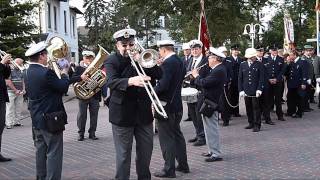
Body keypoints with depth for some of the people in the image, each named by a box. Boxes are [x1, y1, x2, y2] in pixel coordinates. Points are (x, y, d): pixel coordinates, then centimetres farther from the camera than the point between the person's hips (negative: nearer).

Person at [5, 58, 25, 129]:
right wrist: (15, 90, -13)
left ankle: (17, 122, 16)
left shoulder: (21, 71, 13)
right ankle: (9, 123, -2)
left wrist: (23, 90, 1)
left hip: (19, 93, 6)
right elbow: (8, 82, -13)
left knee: (18, 108, 8)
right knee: (10, 108, -5)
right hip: (11, 92, -6)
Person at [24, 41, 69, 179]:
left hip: (36, 118, 9)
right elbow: (64, 87, -16)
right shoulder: (46, 73, -22)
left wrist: (60, 74, 12)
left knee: (41, 150, 17)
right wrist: (64, 74, 2)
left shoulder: (28, 72, 6)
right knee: (54, 152, -2)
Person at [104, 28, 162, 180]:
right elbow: (111, 82, -24)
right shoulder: (112, 61, -5)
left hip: (144, 112, 4)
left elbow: (159, 74, -3)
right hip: (122, 114, -4)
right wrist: (131, 81, -42)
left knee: (146, 150, 14)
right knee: (123, 154, 2)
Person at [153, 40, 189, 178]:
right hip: (177, 104, 9)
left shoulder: (167, 63, -18)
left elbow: (163, 85, -25)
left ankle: (169, 169, 6)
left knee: (166, 138, -1)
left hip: (166, 105, -9)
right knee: (177, 135, 18)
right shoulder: (180, 61, 10)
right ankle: (183, 164, 27)